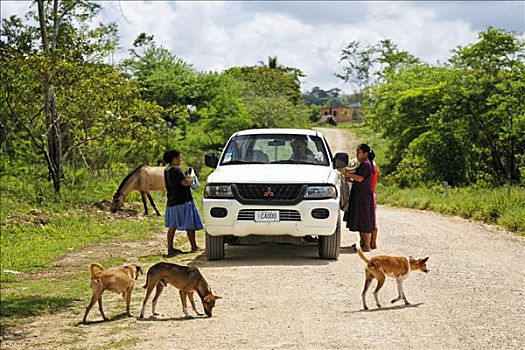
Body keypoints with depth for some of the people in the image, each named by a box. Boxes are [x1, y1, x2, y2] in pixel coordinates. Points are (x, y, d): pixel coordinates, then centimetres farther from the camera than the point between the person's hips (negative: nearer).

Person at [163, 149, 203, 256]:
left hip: (171, 202, 9)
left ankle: (170, 248, 9)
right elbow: (185, 182, -21)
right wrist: (191, 179, -1)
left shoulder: (167, 170, 12)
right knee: (190, 224, 1)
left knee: (172, 225, 9)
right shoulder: (176, 169, -17)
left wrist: (186, 178, 14)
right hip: (182, 201, -9)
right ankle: (194, 246, 7)